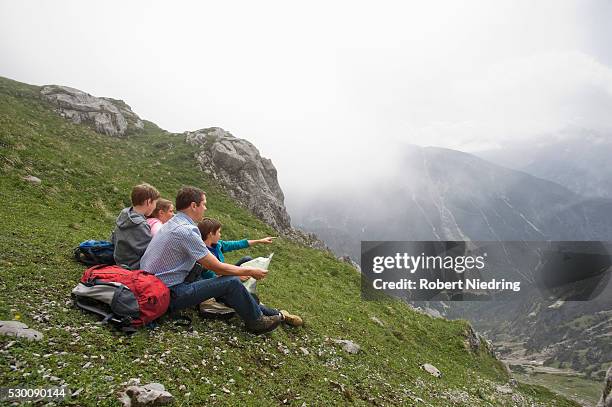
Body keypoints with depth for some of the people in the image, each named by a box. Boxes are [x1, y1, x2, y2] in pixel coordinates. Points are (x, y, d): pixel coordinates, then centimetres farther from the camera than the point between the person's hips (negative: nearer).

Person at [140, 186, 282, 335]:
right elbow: (217, 267, -16)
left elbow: (206, 261, 18)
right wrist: (250, 271, -3)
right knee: (231, 282, -11)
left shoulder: (172, 224, 10)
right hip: (169, 295, -10)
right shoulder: (186, 230, -21)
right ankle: (256, 322, 7)